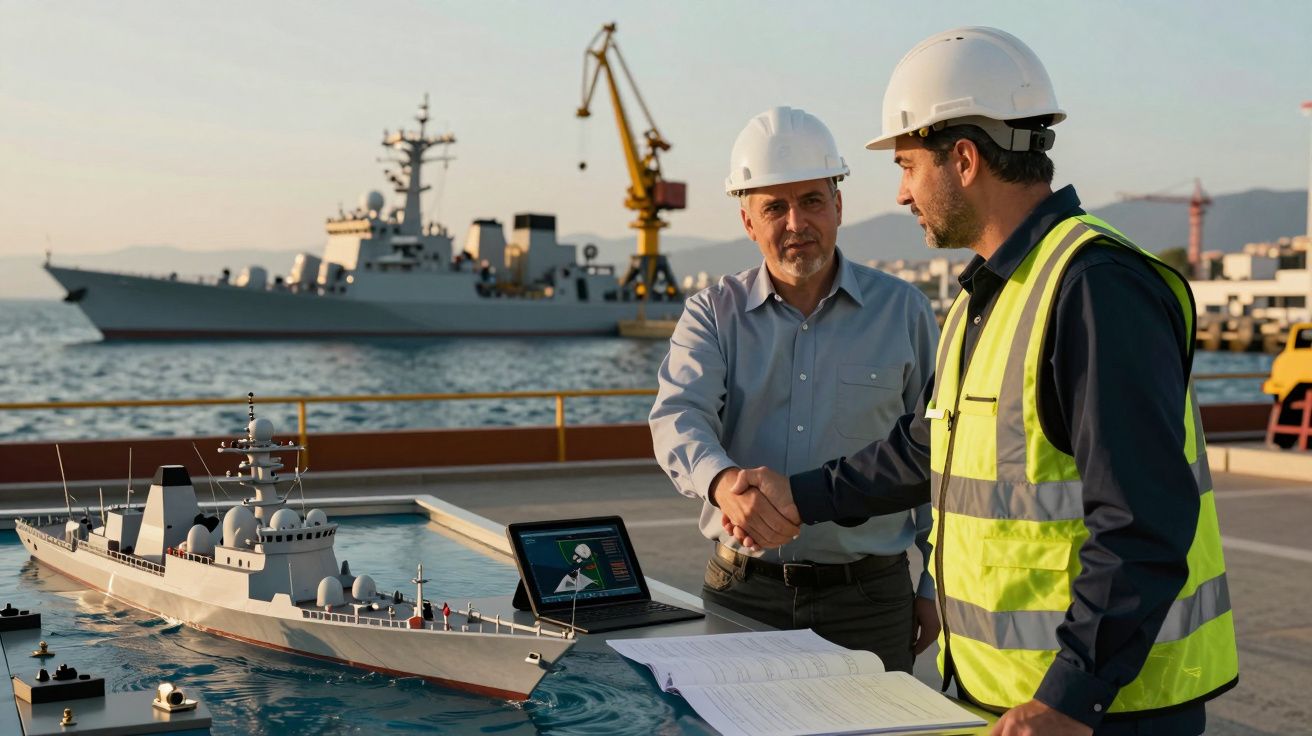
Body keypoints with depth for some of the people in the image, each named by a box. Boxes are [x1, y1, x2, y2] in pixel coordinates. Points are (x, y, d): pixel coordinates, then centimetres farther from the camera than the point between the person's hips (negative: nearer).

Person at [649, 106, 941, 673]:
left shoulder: (902, 310, 4)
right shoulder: (713, 314, 3)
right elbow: (679, 418, -15)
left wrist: (936, 587, 5)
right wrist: (724, 481, -37)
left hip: (867, 598, 0)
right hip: (741, 592, 1)